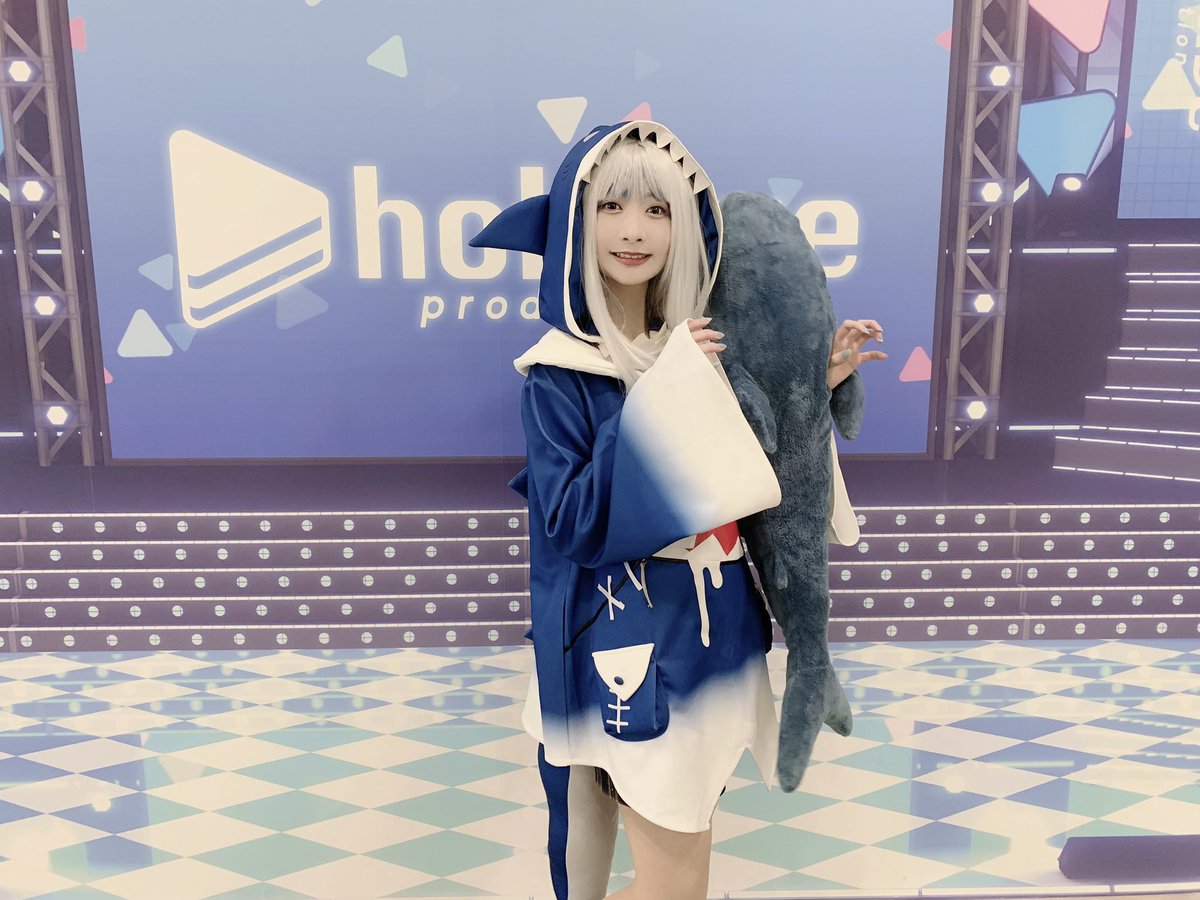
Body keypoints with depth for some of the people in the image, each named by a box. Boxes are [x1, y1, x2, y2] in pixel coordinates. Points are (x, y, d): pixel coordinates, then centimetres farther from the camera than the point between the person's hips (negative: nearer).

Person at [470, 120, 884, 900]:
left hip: (711, 623, 7)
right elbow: (574, 523, -23)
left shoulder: (690, 346, 4)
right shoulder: (560, 370, -13)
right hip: (632, 636, -6)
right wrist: (662, 393, -25)